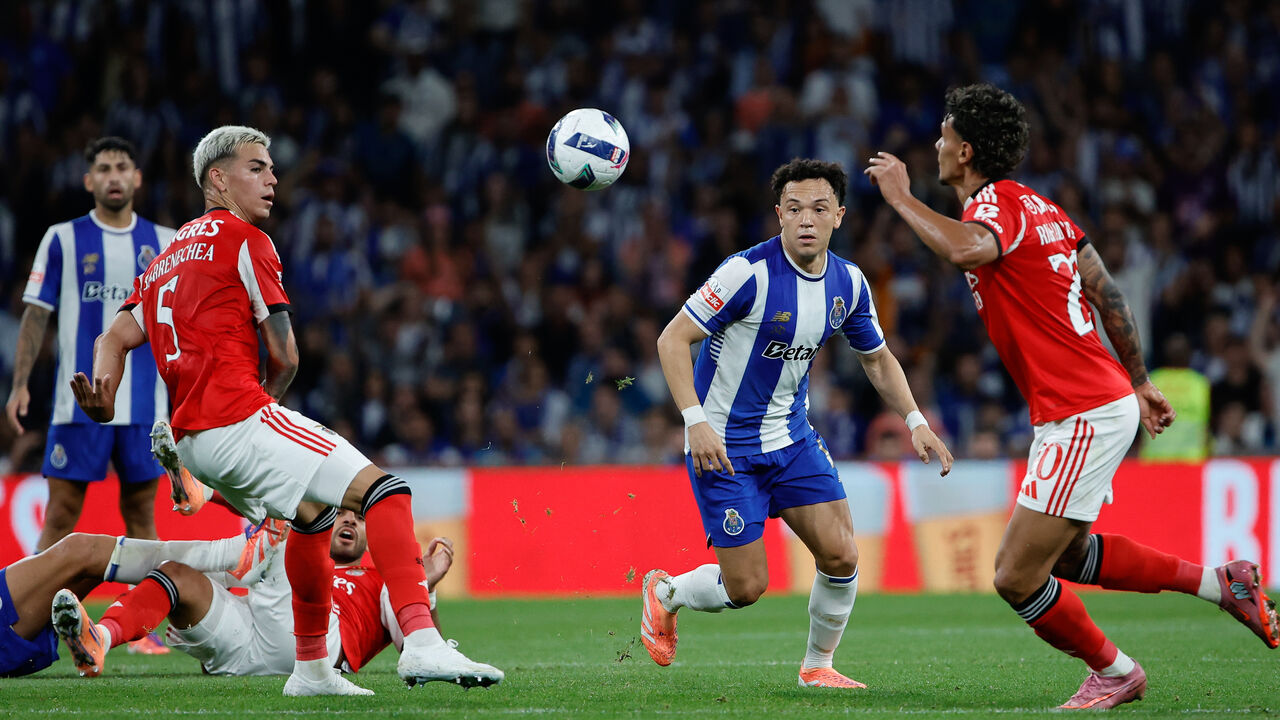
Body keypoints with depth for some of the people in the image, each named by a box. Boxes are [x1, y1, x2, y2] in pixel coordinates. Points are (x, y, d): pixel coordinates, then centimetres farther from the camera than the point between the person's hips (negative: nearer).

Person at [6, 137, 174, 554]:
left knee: (141, 513, 6)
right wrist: (20, 386, -8)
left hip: (145, 404, 2)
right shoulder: (63, 240, 3)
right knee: (61, 514, -4)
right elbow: (36, 315, 2)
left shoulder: (165, 243, 8)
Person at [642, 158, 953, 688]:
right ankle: (664, 593, 25)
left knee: (840, 555, -6)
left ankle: (817, 665, 17)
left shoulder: (848, 283, -2)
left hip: (791, 437, 6)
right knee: (746, 586, -6)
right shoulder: (750, 272, -22)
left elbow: (877, 358, 16)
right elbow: (672, 339, -18)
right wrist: (696, 421, -27)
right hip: (725, 445, -6)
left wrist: (915, 421, 4)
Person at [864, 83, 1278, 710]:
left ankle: (1114, 672, 12)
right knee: (1066, 555, 23)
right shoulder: (1037, 206, 13)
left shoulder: (998, 206, -15)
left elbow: (968, 250, -41)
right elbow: (1107, 294, 17)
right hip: (1106, 404, 10)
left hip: (1083, 419, -10)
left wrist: (901, 196, -26)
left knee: (1017, 578, -6)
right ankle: (1220, 582, 25)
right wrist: (1139, 382, 24)